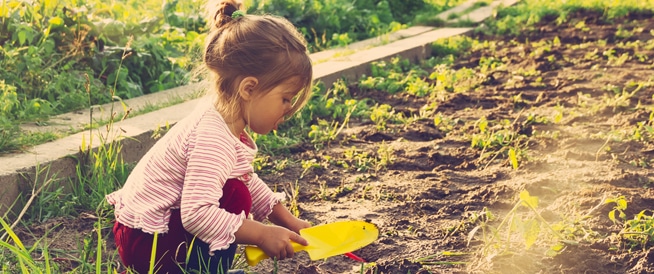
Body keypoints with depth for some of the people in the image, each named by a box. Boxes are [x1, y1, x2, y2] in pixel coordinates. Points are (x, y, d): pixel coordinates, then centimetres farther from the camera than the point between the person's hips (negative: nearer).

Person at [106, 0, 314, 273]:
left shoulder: (228, 124, 2)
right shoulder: (214, 139, -29)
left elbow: (250, 182, 15)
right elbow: (197, 214, -36)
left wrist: (289, 221, 8)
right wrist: (263, 235, -28)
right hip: (144, 243, -10)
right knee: (236, 197, -19)